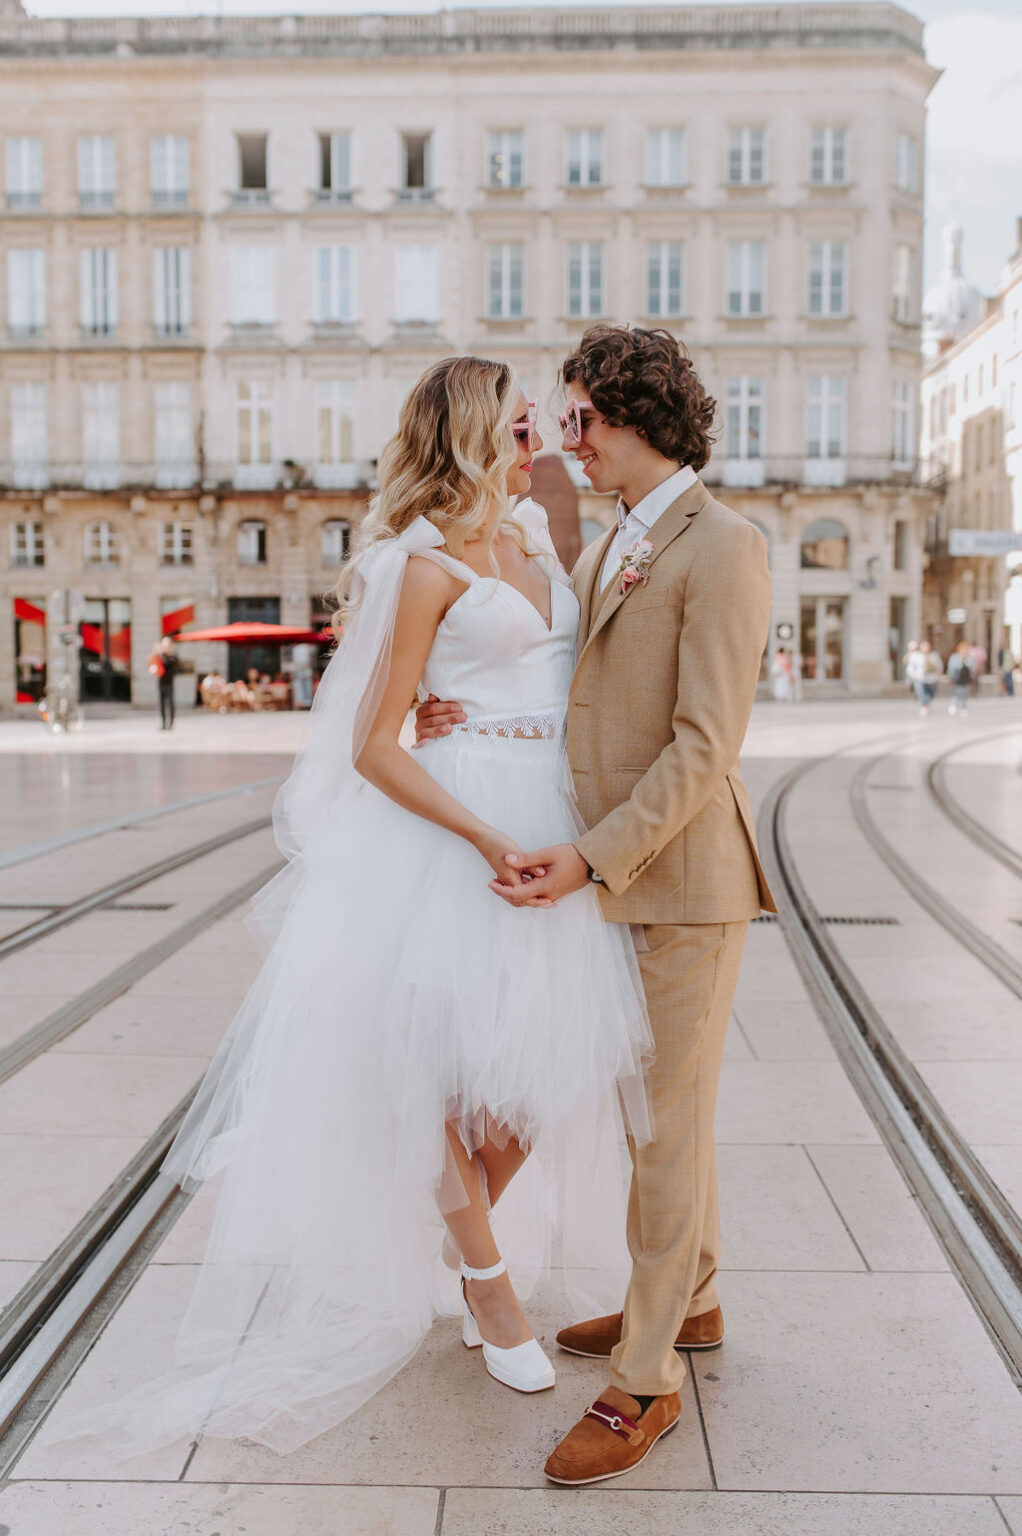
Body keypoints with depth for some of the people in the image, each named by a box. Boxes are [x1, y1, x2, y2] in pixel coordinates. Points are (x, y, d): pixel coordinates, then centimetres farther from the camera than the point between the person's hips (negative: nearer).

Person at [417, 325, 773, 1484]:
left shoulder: (721, 549, -15)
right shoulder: (605, 550, 14)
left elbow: (704, 746, -21)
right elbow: (563, 691, 16)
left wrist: (591, 859, -25)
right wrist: (465, 714, -2)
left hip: (686, 881, -9)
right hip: (617, 876, 9)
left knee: (667, 1121, 1)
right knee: (654, 1100, 19)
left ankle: (644, 1377, 14)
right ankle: (687, 1302, 37)